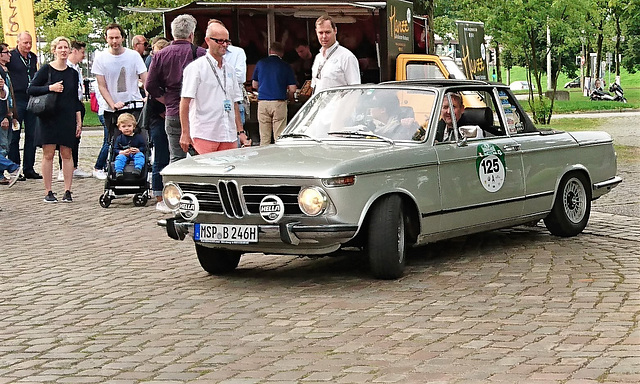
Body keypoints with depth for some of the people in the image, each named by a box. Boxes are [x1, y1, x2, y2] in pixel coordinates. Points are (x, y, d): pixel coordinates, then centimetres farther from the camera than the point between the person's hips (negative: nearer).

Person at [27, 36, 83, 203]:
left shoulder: (73, 73, 10)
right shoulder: (46, 69, -1)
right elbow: (30, 89, -4)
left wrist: (79, 122, 9)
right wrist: (50, 88, -17)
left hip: (68, 118, 3)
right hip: (48, 118, -3)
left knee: (67, 154, 2)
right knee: (48, 154, -2)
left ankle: (67, 191, 5)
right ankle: (48, 192, 3)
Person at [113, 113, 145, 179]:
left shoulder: (138, 137, 6)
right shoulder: (119, 138, 7)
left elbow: (144, 147, 5)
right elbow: (116, 149, 3)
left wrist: (138, 150, -17)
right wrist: (122, 152, -18)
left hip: (135, 154, 0)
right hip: (124, 154, 0)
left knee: (140, 155, -30)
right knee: (120, 157, -30)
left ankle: (138, 168, -51)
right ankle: (118, 171, -46)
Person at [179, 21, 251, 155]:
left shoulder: (229, 70, 18)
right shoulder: (195, 68, -3)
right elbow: (185, 102, -7)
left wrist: (240, 132, 17)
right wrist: (185, 134, -13)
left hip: (229, 137, 6)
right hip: (204, 136, -6)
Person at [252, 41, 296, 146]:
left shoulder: (260, 63, 9)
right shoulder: (286, 67, 2)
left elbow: (254, 85, 17)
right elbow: (292, 89, -1)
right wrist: (287, 96, 19)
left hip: (262, 102, 2)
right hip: (279, 102, -2)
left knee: (264, 138, 5)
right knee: (279, 137, -1)